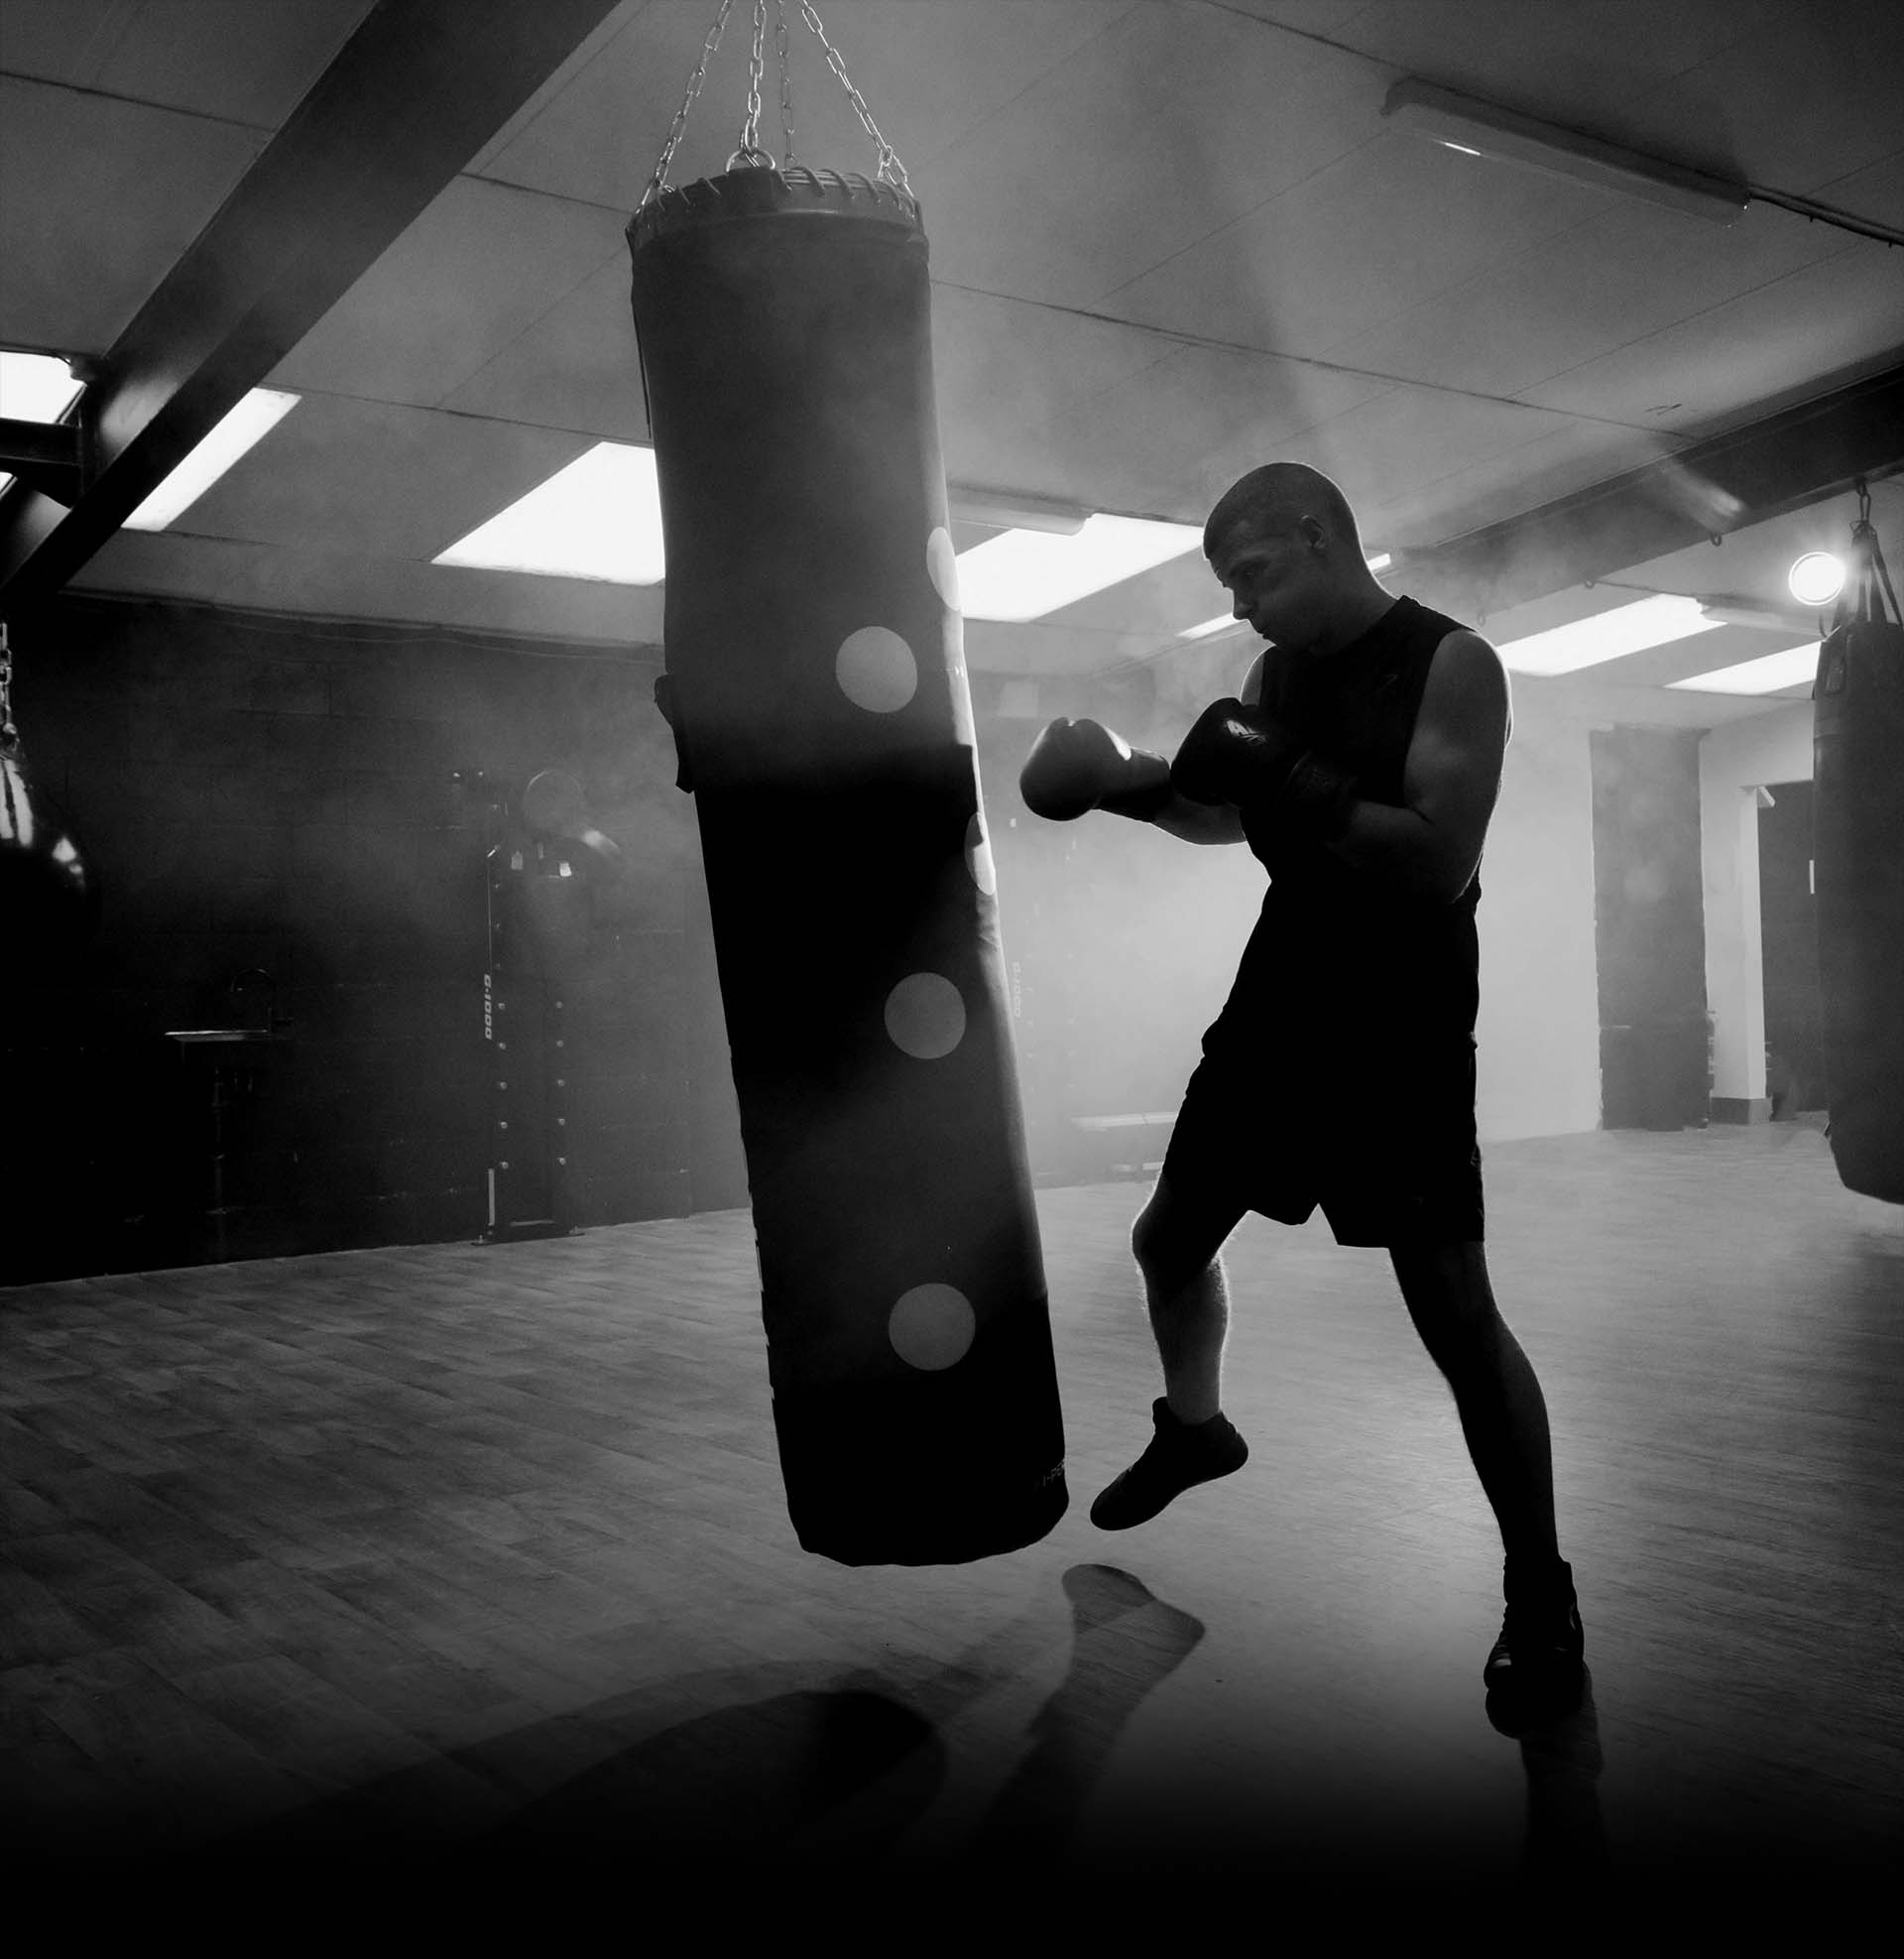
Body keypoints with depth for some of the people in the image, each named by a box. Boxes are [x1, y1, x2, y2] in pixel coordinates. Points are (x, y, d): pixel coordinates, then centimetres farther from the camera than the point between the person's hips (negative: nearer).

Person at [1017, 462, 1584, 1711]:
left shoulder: (1453, 665, -14)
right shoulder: (1278, 673, 6)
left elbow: (1439, 863, -23)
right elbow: (1226, 816, 19)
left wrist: (1287, 780, -29)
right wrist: (1128, 780, 1)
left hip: (1402, 1029, -7)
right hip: (1278, 1003, 7)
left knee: (1456, 1315, -9)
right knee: (1170, 1238, 15)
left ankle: (1542, 1594, 7)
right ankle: (1195, 1431, 43)